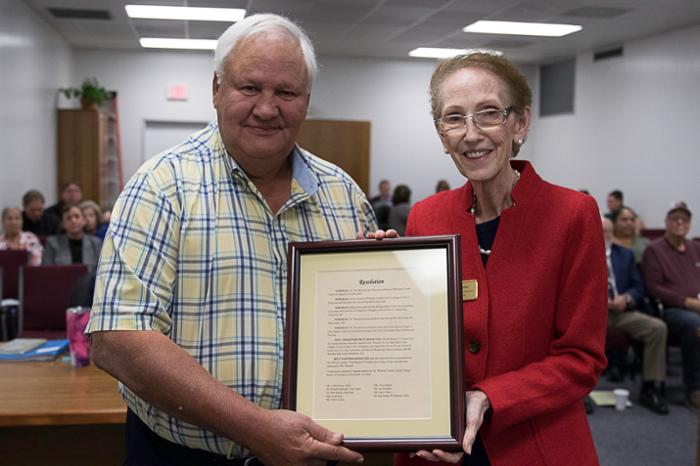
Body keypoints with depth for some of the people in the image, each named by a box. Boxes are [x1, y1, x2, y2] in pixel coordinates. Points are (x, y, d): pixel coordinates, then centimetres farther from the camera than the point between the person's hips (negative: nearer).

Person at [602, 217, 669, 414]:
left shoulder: (626, 254, 20)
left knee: (658, 327, -23)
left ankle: (650, 389, -15)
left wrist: (626, 298, -9)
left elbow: (639, 287, 14)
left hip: (622, 311, 3)